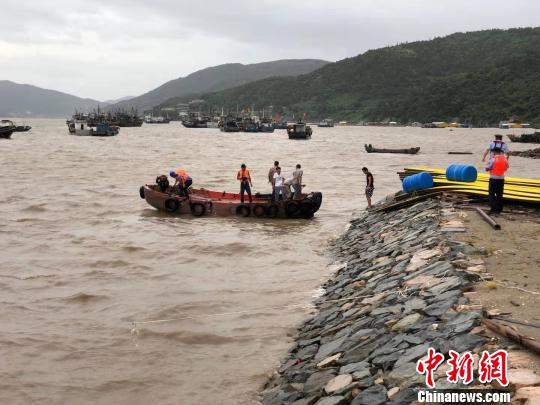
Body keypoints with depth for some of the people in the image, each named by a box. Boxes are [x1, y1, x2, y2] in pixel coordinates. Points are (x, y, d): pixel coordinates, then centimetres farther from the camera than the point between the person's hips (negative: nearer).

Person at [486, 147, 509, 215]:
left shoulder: (493, 159, -13)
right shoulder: (505, 159, 1)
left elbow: (487, 169, -11)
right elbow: (506, 168, 14)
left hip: (493, 178, -5)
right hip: (501, 179, 5)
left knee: (492, 194, 2)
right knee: (499, 194, 13)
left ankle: (493, 209, -5)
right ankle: (499, 209, 16)